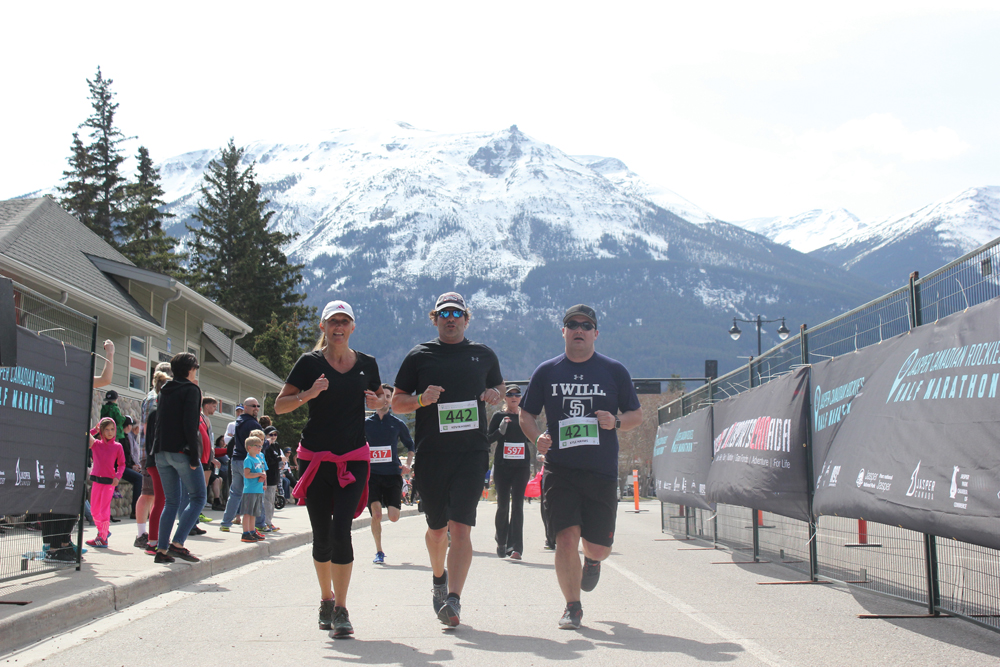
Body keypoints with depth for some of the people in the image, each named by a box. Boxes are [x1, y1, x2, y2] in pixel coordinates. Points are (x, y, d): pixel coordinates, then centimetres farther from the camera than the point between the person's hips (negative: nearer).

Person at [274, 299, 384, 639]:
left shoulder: (366, 364, 7)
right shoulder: (310, 363, 0)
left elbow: (381, 399, 22)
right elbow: (279, 405, -1)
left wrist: (378, 401, -2)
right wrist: (307, 395, -19)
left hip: (353, 458, 0)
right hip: (315, 458, 0)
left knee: (341, 530, -13)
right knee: (321, 536, 5)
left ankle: (340, 610, -8)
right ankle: (326, 597, 28)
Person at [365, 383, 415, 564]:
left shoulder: (397, 424, 8)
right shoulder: (366, 424, 7)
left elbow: (411, 446, 17)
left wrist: (408, 465, 2)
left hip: (393, 474, 0)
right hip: (372, 474, 0)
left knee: (394, 517, -6)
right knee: (376, 514, -12)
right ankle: (379, 552, 4)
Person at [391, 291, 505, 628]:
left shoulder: (483, 355, 13)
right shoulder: (419, 356, 8)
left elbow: (499, 386, 27)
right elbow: (396, 402, 10)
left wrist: (495, 395, 3)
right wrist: (421, 399, -11)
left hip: (472, 452, 0)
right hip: (431, 454, 1)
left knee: (460, 527, -13)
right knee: (437, 527, 12)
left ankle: (453, 600, -16)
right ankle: (439, 578, 40)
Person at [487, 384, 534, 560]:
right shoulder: (498, 416, 5)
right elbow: (488, 439, 1)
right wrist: (501, 429, -15)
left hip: (521, 466, 1)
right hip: (502, 465, -1)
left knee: (517, 504, -7)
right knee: (503, 505, 3)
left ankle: (515, 547, -9)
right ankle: (501, 542, 21)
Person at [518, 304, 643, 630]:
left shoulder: (614, 371, 6)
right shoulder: (546, 371, 7)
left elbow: (637, 414, 11)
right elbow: (526, 414, 13)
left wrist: (616, 422, -11)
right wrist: (538, 436, -8)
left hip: (602, 472, 1)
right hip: (560, 469, 0)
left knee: (599, 547, 4)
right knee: (566, 536, -12)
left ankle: (591, 560, 43)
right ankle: (572, 607, 7)